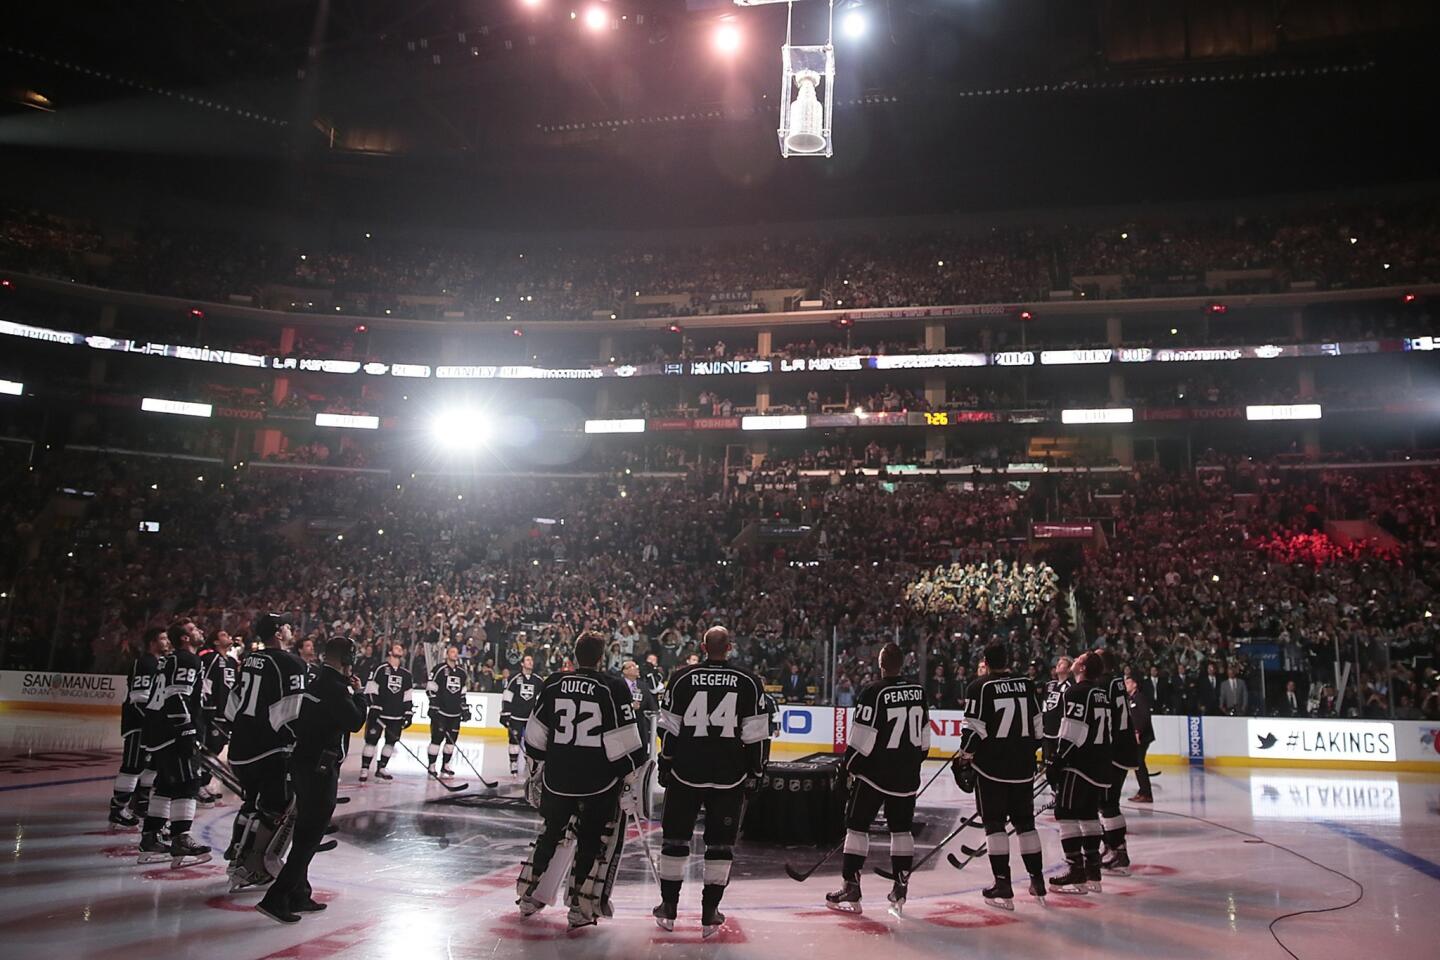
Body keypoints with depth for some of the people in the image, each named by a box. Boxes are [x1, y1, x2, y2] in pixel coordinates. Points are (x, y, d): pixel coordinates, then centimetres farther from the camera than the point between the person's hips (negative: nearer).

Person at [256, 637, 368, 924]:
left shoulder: (317, 681, 12)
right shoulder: (335, 687, -17)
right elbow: (355, 721, -17)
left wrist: (351, 692, 14)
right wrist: (359, 693, -4)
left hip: (303, 763, 10)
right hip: (319, 768, -10)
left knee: (306, 830, 16)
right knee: (310, 833, -5)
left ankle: (298, 895, 23)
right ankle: (276, 898, -7)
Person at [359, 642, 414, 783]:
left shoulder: (406, 674, 11)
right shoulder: (380, 669, -3)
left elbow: (408, 697, 12)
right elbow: (371, 690, -7)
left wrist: (408, 713, 5)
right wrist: (374, 707, -15)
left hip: (397, 716, 5)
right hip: (379, 713, -5)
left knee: (391, 742, 6)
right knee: (371, 740, -5)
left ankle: (381, 769, 18)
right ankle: (364, 769, 1)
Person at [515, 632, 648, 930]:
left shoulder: (553, 684, 1)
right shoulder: (614, 688, -10)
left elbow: (535, 736, 8)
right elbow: (625, 742, -12)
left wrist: (535, 772, 21)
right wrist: (633, 779, -2)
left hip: (557, 779, 4)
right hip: (599, 782, -3)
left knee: (549, 835, 21)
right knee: (591, 843, 9)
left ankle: (528, 896, 29)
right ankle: (580, 908, 10)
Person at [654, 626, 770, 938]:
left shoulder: (682, 678, -2)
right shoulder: (748, 683, -3)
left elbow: (669, 729, 2)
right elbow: (756, 735, -2)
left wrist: (665, 766, 11)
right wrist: (755, 772, 8)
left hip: (685, 772, 1)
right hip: (730, 776, -1)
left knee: (676, 837, 14)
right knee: (720, 843, 9)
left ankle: (668, 909, 21)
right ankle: (710, 915, 10)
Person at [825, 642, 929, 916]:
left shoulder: (873, 693, -15)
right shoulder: (918, 691, 3)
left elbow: (861, 739, -14)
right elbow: (924, 737, 12)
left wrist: (850, 766, 0)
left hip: (874, 772, -5)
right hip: (907, 775, 5)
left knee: (856, 824, 3)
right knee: (902, 829, 13)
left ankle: (851, 890, 2)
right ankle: (900, 890, 15)